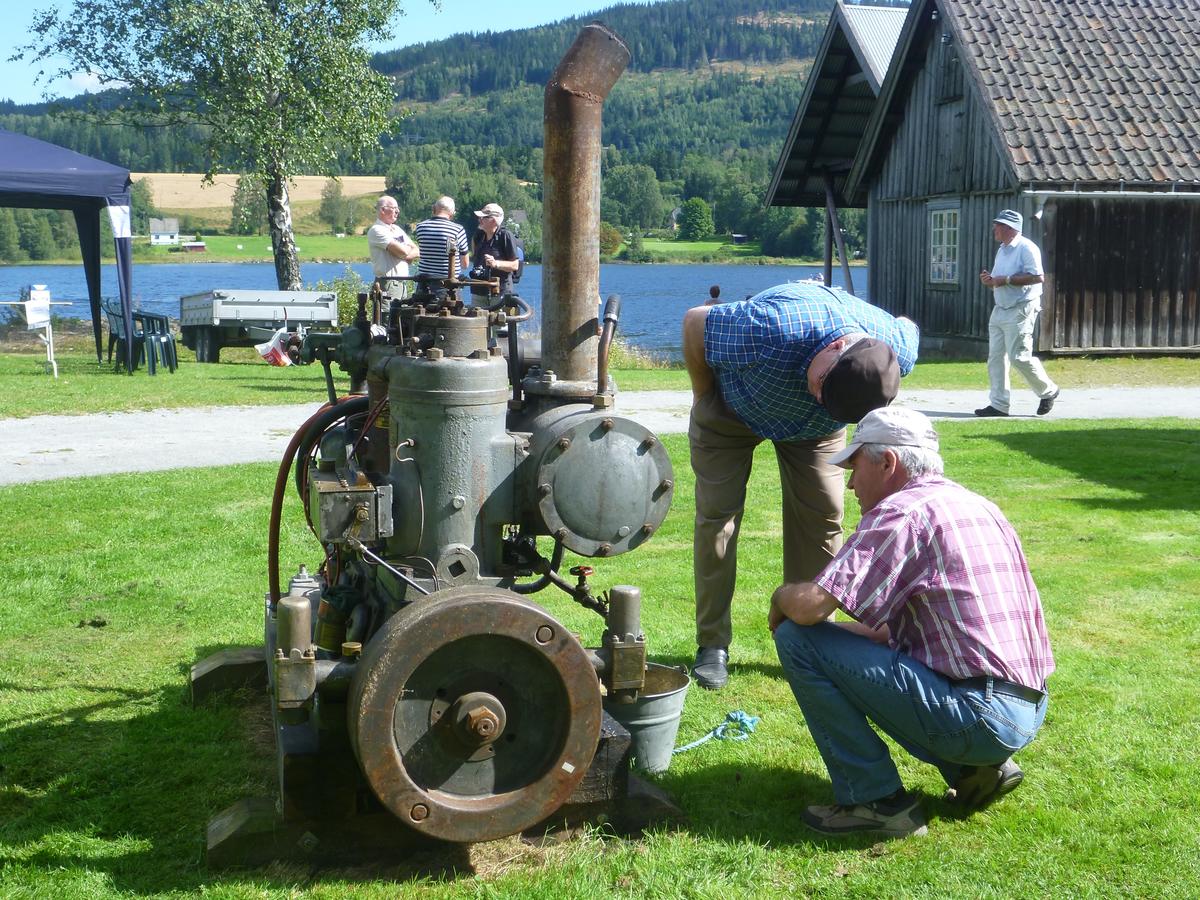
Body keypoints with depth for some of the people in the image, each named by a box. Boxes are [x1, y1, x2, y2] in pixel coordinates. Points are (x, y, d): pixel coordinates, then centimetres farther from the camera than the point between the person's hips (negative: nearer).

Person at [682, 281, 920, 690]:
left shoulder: (898, 348, -32)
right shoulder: (776, 327, -46)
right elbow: (694, 321, -28)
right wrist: (703, 395, -13)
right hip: (733, 405, -3)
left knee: (822, 515, -4)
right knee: (716, 514, -7)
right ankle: (712, 646, 3)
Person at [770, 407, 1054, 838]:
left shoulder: (902, 512, -11)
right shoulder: (978, 506, 18)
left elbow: (811, 606, -19)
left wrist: (781, 596, 3)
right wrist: (860, 632, 20)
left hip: (978, 714, -10)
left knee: (799, 639, -8)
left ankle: (875, 800, -2)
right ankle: (978, 769, 15)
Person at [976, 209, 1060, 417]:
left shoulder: (1026, 248, -11)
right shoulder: (1001, 250, 17)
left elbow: (1038, 277, -21)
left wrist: (1006, 279, -21)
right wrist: (989, 280, 2)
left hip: (1021, 310, -9)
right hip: (1000, 310, 9)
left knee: (1019, 357, -10)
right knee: (995, 357, 3)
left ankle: (1048, 391, 11)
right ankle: (998, 404, 5)